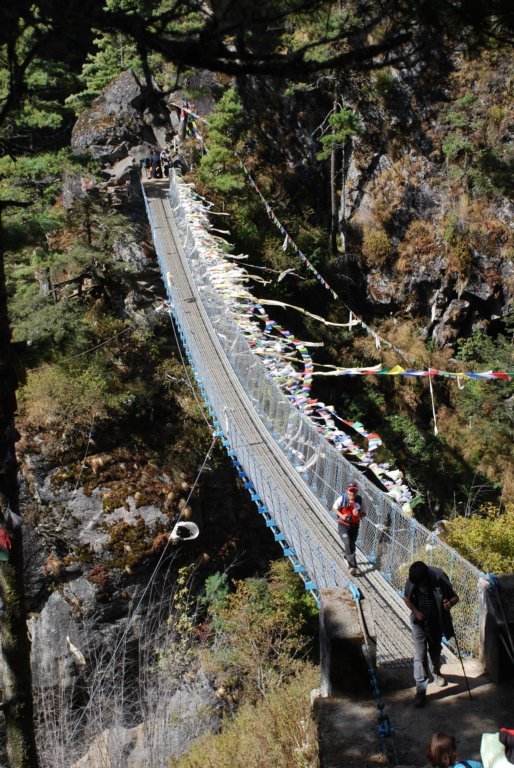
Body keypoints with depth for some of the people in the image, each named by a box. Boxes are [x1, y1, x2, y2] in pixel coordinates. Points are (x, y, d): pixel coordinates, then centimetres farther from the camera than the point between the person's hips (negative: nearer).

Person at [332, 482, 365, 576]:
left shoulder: (359, 500, -8)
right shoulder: (341, 498, -13)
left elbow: (364, 513, 0)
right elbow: (334, 508, 0)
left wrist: (359, 514, -23)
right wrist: (341, 515, -17)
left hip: (355, 525, 3)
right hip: (343, 524, -3)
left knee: (352, 544, 17)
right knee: (347, 543, -18)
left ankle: (347, 558, 48)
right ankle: (353, 566, -21)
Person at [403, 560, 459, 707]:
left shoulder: (439, 579, -27)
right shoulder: (411, 581, -20)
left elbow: (455, 597, -16)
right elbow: (406, 598, -2)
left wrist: (450, 603, -38)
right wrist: (416, 611, -17)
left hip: (436, 622, 0)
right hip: (419, 622, 0)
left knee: (435, 650, 22)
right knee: (420, 655, -2)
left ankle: (436, 671, 52)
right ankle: (420, 689, 7)